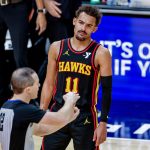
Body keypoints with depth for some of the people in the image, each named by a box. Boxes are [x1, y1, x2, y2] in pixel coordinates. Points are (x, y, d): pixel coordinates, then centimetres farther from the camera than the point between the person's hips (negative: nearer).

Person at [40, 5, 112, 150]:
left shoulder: (101, 53, -7)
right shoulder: (57, 48, 3)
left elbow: (106, 91, -6)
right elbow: (49, 84, 10)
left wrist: (103, 123, -12)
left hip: (85, 117, -3)